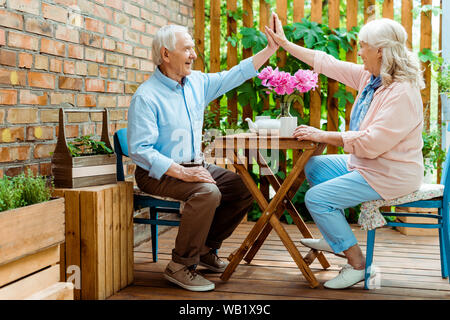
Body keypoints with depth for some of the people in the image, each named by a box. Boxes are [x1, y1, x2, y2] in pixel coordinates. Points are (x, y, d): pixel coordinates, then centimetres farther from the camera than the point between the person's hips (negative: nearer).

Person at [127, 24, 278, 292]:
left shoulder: (196, 82, 7)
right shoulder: (146, 97, -16)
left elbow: (235, 75, 16)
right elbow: (140, 150, -23)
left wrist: (271, 48, 10)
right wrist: (182, 172, -31)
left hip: (194, 166, 8)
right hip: (158, 174, -8)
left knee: (244, 188, -3)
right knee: (207, 192, -32)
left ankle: (206, 249, 12)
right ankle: (180, 266, -16)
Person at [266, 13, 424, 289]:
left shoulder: (403, 93, -25)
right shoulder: (370, 77, 2)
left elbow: (371, 142, -30)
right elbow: (328, 63, 10)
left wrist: (323, 136, -23)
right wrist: (285, 43, 14)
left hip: (389, 175, -10)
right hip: (364, 163, 10)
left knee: (317, 197, -16)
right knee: (315, 167, 18)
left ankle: (357, 264, -5)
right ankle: (336, 239, 21)